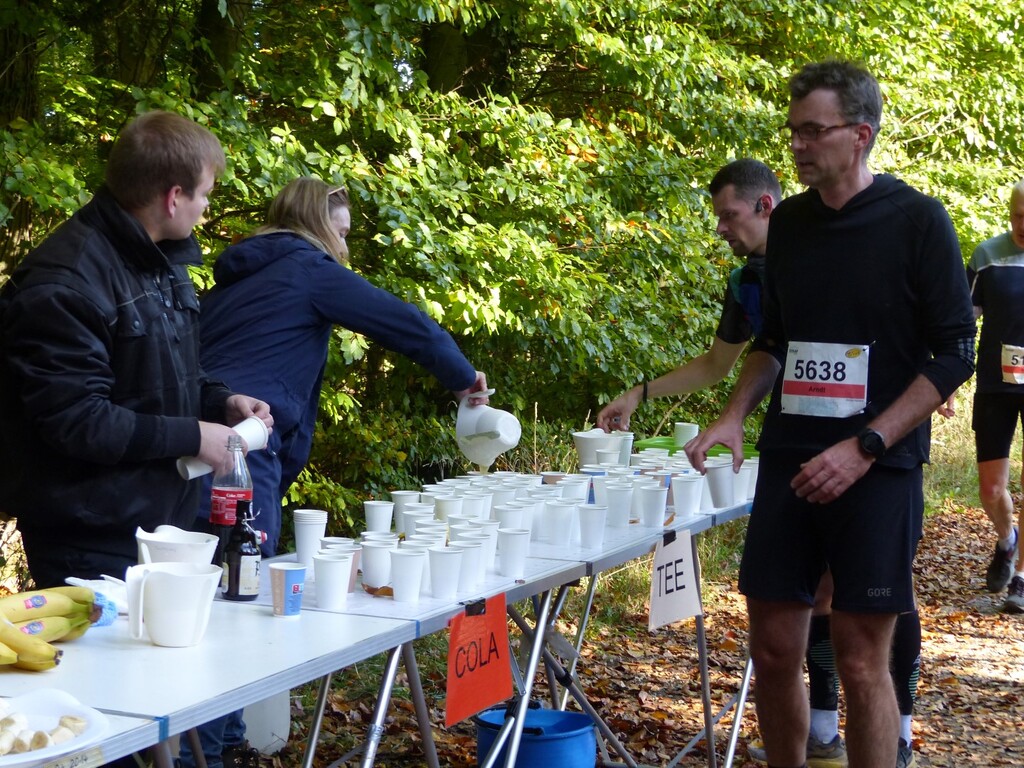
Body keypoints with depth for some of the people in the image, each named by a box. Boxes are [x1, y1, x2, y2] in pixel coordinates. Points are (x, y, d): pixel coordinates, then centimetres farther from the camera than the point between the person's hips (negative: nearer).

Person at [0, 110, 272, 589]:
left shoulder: (162, 263, 14)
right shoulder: (62, 284, -18)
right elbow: (73, 419, -22)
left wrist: (221, 402, 6)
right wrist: (191, 437, -17)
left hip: (164, 522, 9)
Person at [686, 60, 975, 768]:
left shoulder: (918, 220, -6)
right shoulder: (789, 223, 9)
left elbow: (954, 354, -7)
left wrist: (865, 446, -15)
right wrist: (734, 417, 4)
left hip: (877, 470, -5)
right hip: (788, 463, 5)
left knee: (862, 662, -3)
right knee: (774, 650, 5)